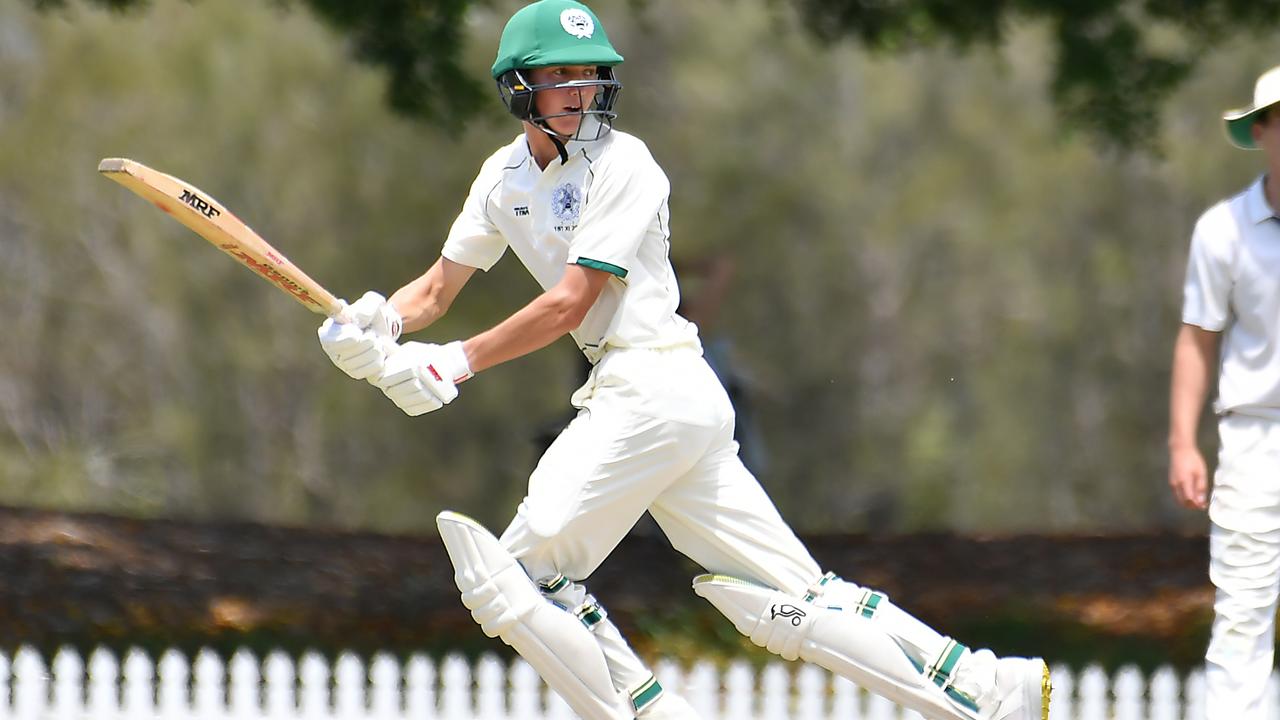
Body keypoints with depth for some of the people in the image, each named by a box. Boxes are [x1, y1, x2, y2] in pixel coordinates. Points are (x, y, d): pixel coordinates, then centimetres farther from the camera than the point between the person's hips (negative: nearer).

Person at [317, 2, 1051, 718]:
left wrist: (454, 364, -17)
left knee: (517, 576, -7)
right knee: (789, 603, 3)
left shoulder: (622, 164, -9)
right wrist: (378, 324, -5)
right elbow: (438, 288, 16)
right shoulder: (507, 176, 15)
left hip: (653, 387, -7)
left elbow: (568, 303, -15)